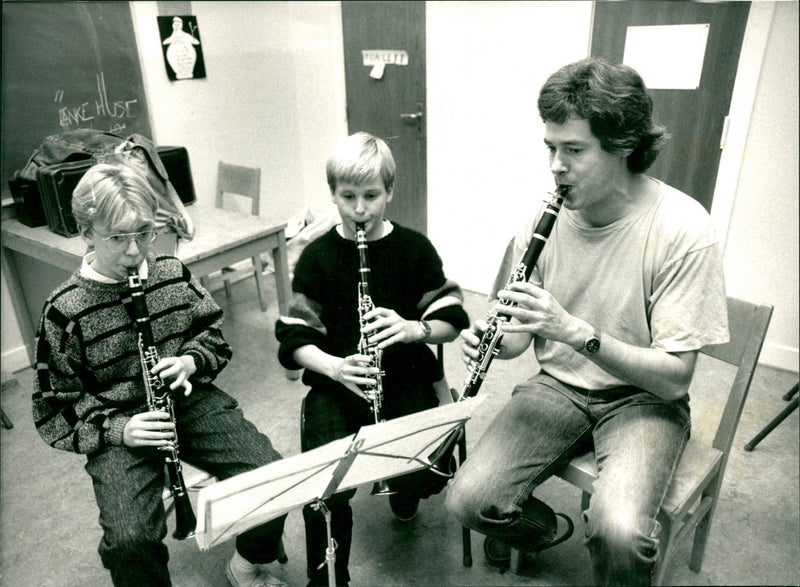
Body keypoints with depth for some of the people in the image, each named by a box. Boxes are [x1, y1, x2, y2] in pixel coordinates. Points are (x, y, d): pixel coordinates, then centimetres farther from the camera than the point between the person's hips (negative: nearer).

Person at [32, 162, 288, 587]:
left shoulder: (173, 274, 2)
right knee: (130, 539, -26)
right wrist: (116, 430, -17)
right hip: (118, 425, -2)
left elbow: (214, 333, 14)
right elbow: (53, 407, -1)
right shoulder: (64, 310, -7)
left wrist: (191, 361, -8)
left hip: (190, 401, 3)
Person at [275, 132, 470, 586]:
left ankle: (405, 496, 21)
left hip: (406, 378, 1)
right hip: (336, 383, 0)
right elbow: (296, 338, -2)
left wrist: (414, 328, -20)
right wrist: (333, 367, -21)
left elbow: (453, 321, 1)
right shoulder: (317, 256, 0)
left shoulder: (415, 248, 1)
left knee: (428, 472, -20)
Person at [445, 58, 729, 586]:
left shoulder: (683, 228, -18)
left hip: (642, 397, -3)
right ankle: (540, 527, 20)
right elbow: (522, 337, 4)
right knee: (469, 501, -15)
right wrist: (491, 339, -20)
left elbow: (675, 378, -18)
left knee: (619, 531, -31)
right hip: (558, 386, 4)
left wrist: (576, 331, -32)